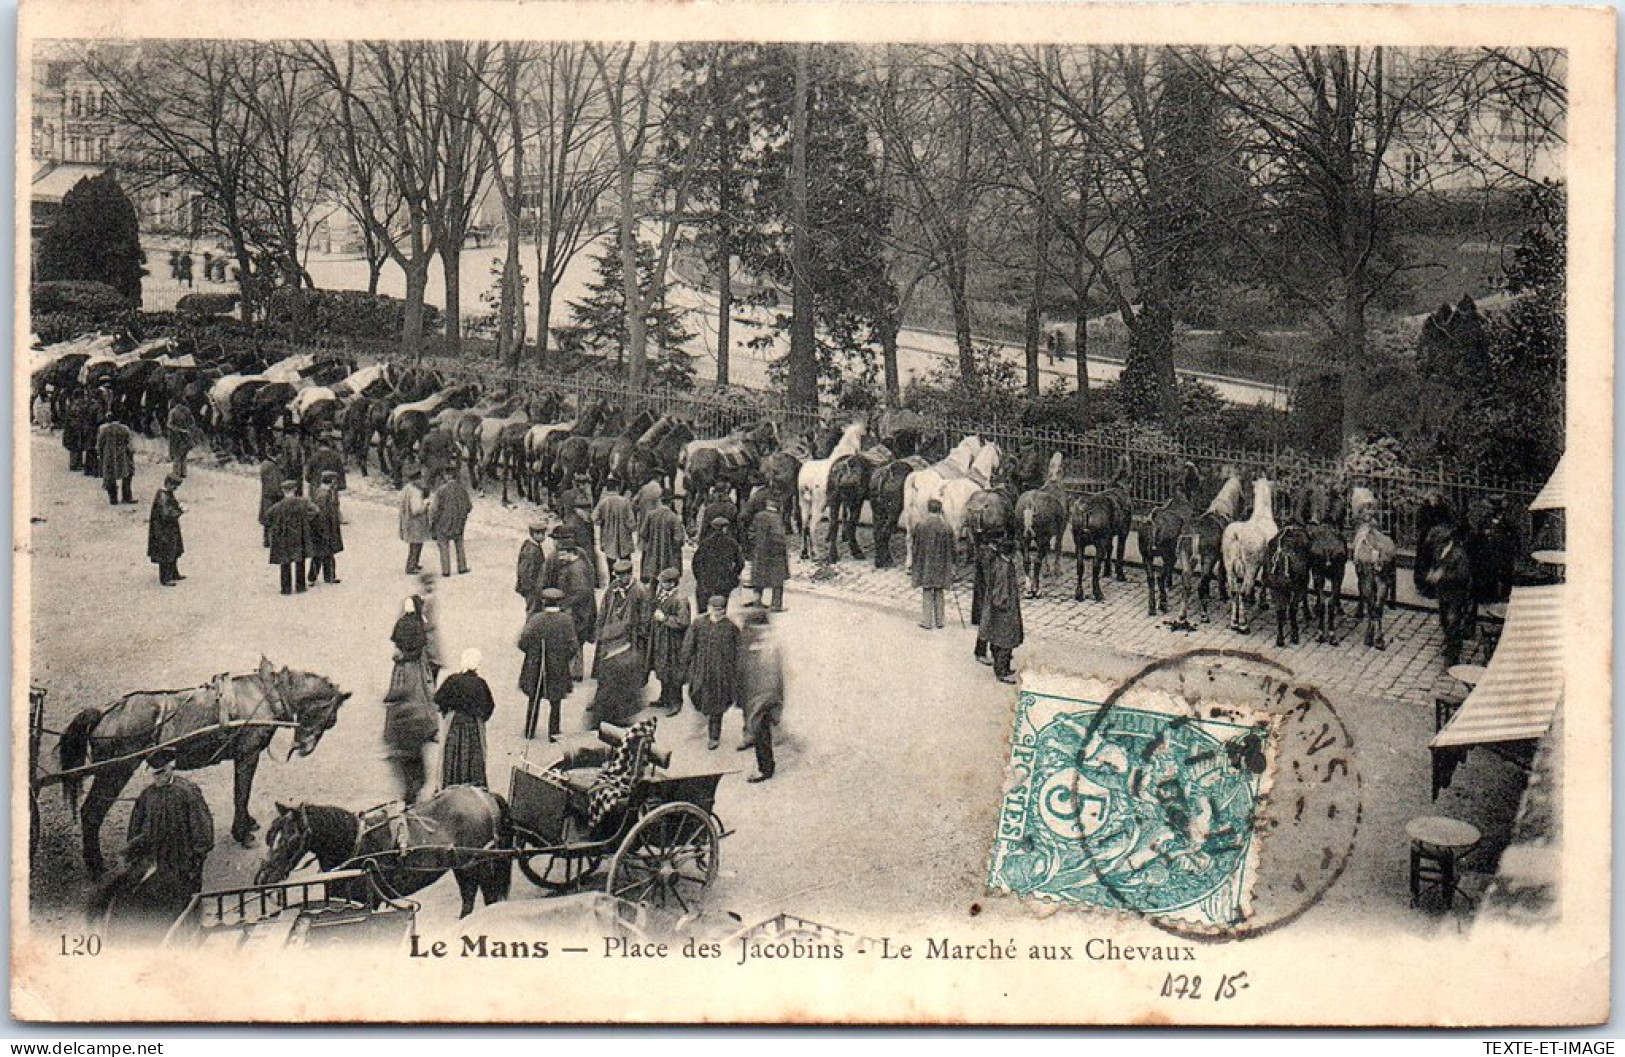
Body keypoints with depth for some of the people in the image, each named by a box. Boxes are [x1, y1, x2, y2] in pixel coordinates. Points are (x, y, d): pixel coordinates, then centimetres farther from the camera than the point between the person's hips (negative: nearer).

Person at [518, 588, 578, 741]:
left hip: (534, 668, 1)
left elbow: (523, 643, -11)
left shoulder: (534, 619, -10)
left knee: (533, 700, 18)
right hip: (558, 669, -1)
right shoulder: (566, 621, -11)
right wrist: (566, 658, 6)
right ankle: (553, 733, 17)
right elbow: (572, 647, -13)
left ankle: (529, 732, 26)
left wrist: (533, 654, 7)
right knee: (555, 702, 15)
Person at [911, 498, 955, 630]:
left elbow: (914, 545, -3)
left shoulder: (921, 525, -10)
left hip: (925, 564, -1)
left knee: (927, 593, 6)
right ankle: (939, 621, 18)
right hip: (941, 565, 1)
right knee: (939, 593, 14)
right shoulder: (946, 526, -7)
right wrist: (951, 566, 8)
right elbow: (951, 548, -2)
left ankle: (927, 622, 6)